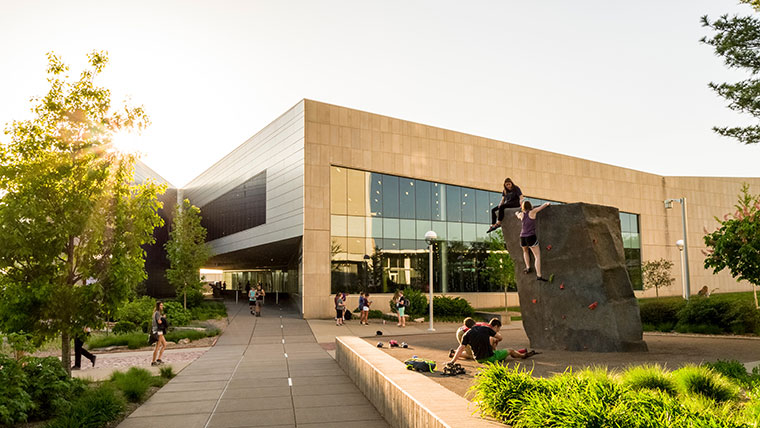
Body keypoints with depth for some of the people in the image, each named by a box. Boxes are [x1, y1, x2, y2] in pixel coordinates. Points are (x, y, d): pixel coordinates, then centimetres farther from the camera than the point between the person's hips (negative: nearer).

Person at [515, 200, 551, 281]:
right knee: (537, 256, -2)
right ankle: (538, 275, -10)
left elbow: (517, 214, 36)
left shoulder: (521, 214, 11)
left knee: (525, 251, 34)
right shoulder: (532, 212, 0)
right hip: (531, 237, -5)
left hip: (522, 237, 5)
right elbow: (544, 205, 11)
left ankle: (528, 267, 30)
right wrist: (547, 203, 31)